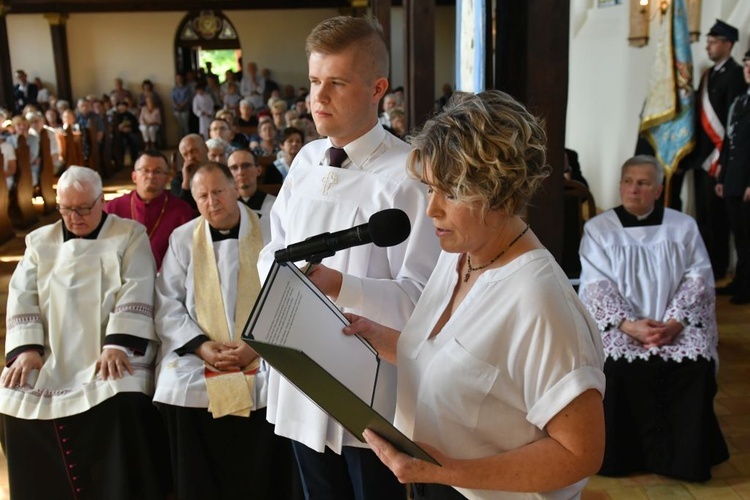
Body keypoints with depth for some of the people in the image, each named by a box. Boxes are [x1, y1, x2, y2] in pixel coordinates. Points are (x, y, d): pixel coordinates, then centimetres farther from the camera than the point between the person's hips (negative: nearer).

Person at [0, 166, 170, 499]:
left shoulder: (130, 235, 4)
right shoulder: (40, 241, 15)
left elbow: (136, 293, -8)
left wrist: (118, 345, -21)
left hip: (111, 354, -3)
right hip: (52, 358, 4)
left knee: (125, 404, -29)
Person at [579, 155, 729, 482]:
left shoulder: (683, 227, 9)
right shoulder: (598, 228, 4)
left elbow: (698, 279, 1)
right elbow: (597, 285, -5)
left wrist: (675, 322, -15)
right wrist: (630, 325, -20)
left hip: (676, 324, 2)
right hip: (620, 323, -1)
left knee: (695, 362, -26)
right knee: (620, 365, -30)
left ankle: (684, 455, -7)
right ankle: (628, 451, -12)